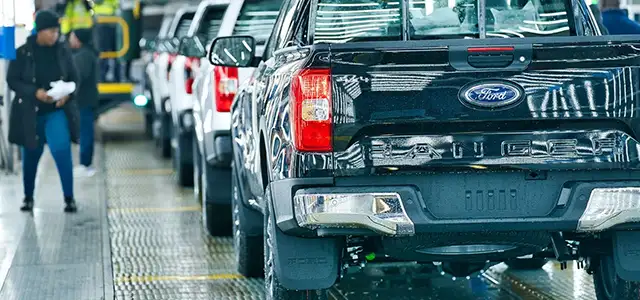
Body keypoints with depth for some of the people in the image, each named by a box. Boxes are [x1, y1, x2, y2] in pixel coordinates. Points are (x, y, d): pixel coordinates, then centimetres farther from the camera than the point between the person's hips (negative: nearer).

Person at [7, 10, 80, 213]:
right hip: (30, 113, 0)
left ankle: (69, 198, -9)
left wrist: (67, 94, -15)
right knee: (31, 156, 10)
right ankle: (28, 198, 29)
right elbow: (12, 80, -6)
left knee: (62, 151, -16)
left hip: (57, 111, 0)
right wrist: (35, 92, -21)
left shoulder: (63, 51, -2)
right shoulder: (22, 53, -7)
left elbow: (74, 78, 6)